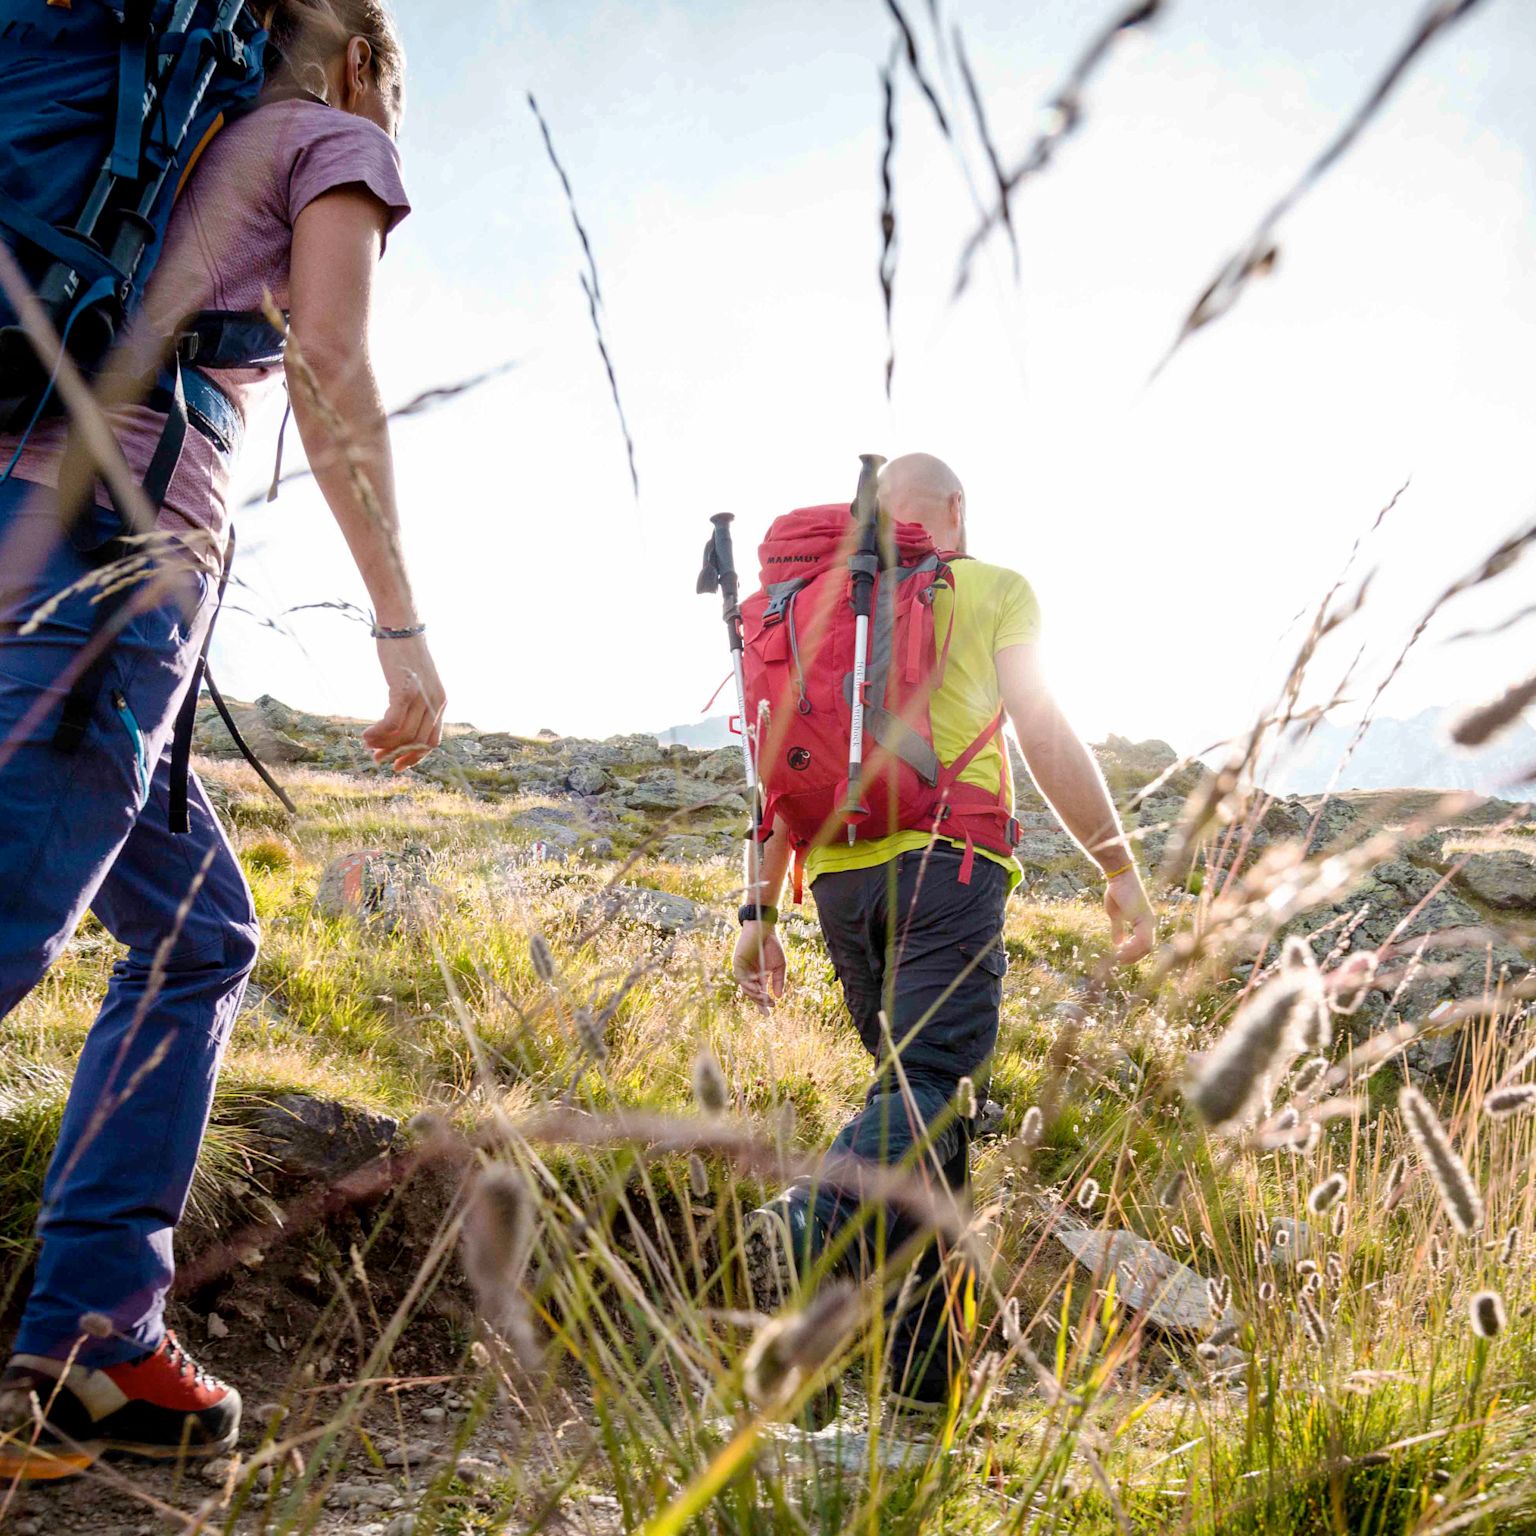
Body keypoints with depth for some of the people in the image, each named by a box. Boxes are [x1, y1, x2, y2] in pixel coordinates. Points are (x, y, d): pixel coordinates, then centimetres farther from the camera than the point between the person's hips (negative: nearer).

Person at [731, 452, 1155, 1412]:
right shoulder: (994, 590, 6)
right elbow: (1045, 737, -3)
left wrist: (762, 910, 15)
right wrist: (1120, 869, 1)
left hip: (841, 876, 6)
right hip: (944, 863, -6)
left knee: (915, 1084, 11)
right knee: (929, 1083, -14)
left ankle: (924, 1367, 10)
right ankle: (807, 1228, -41)